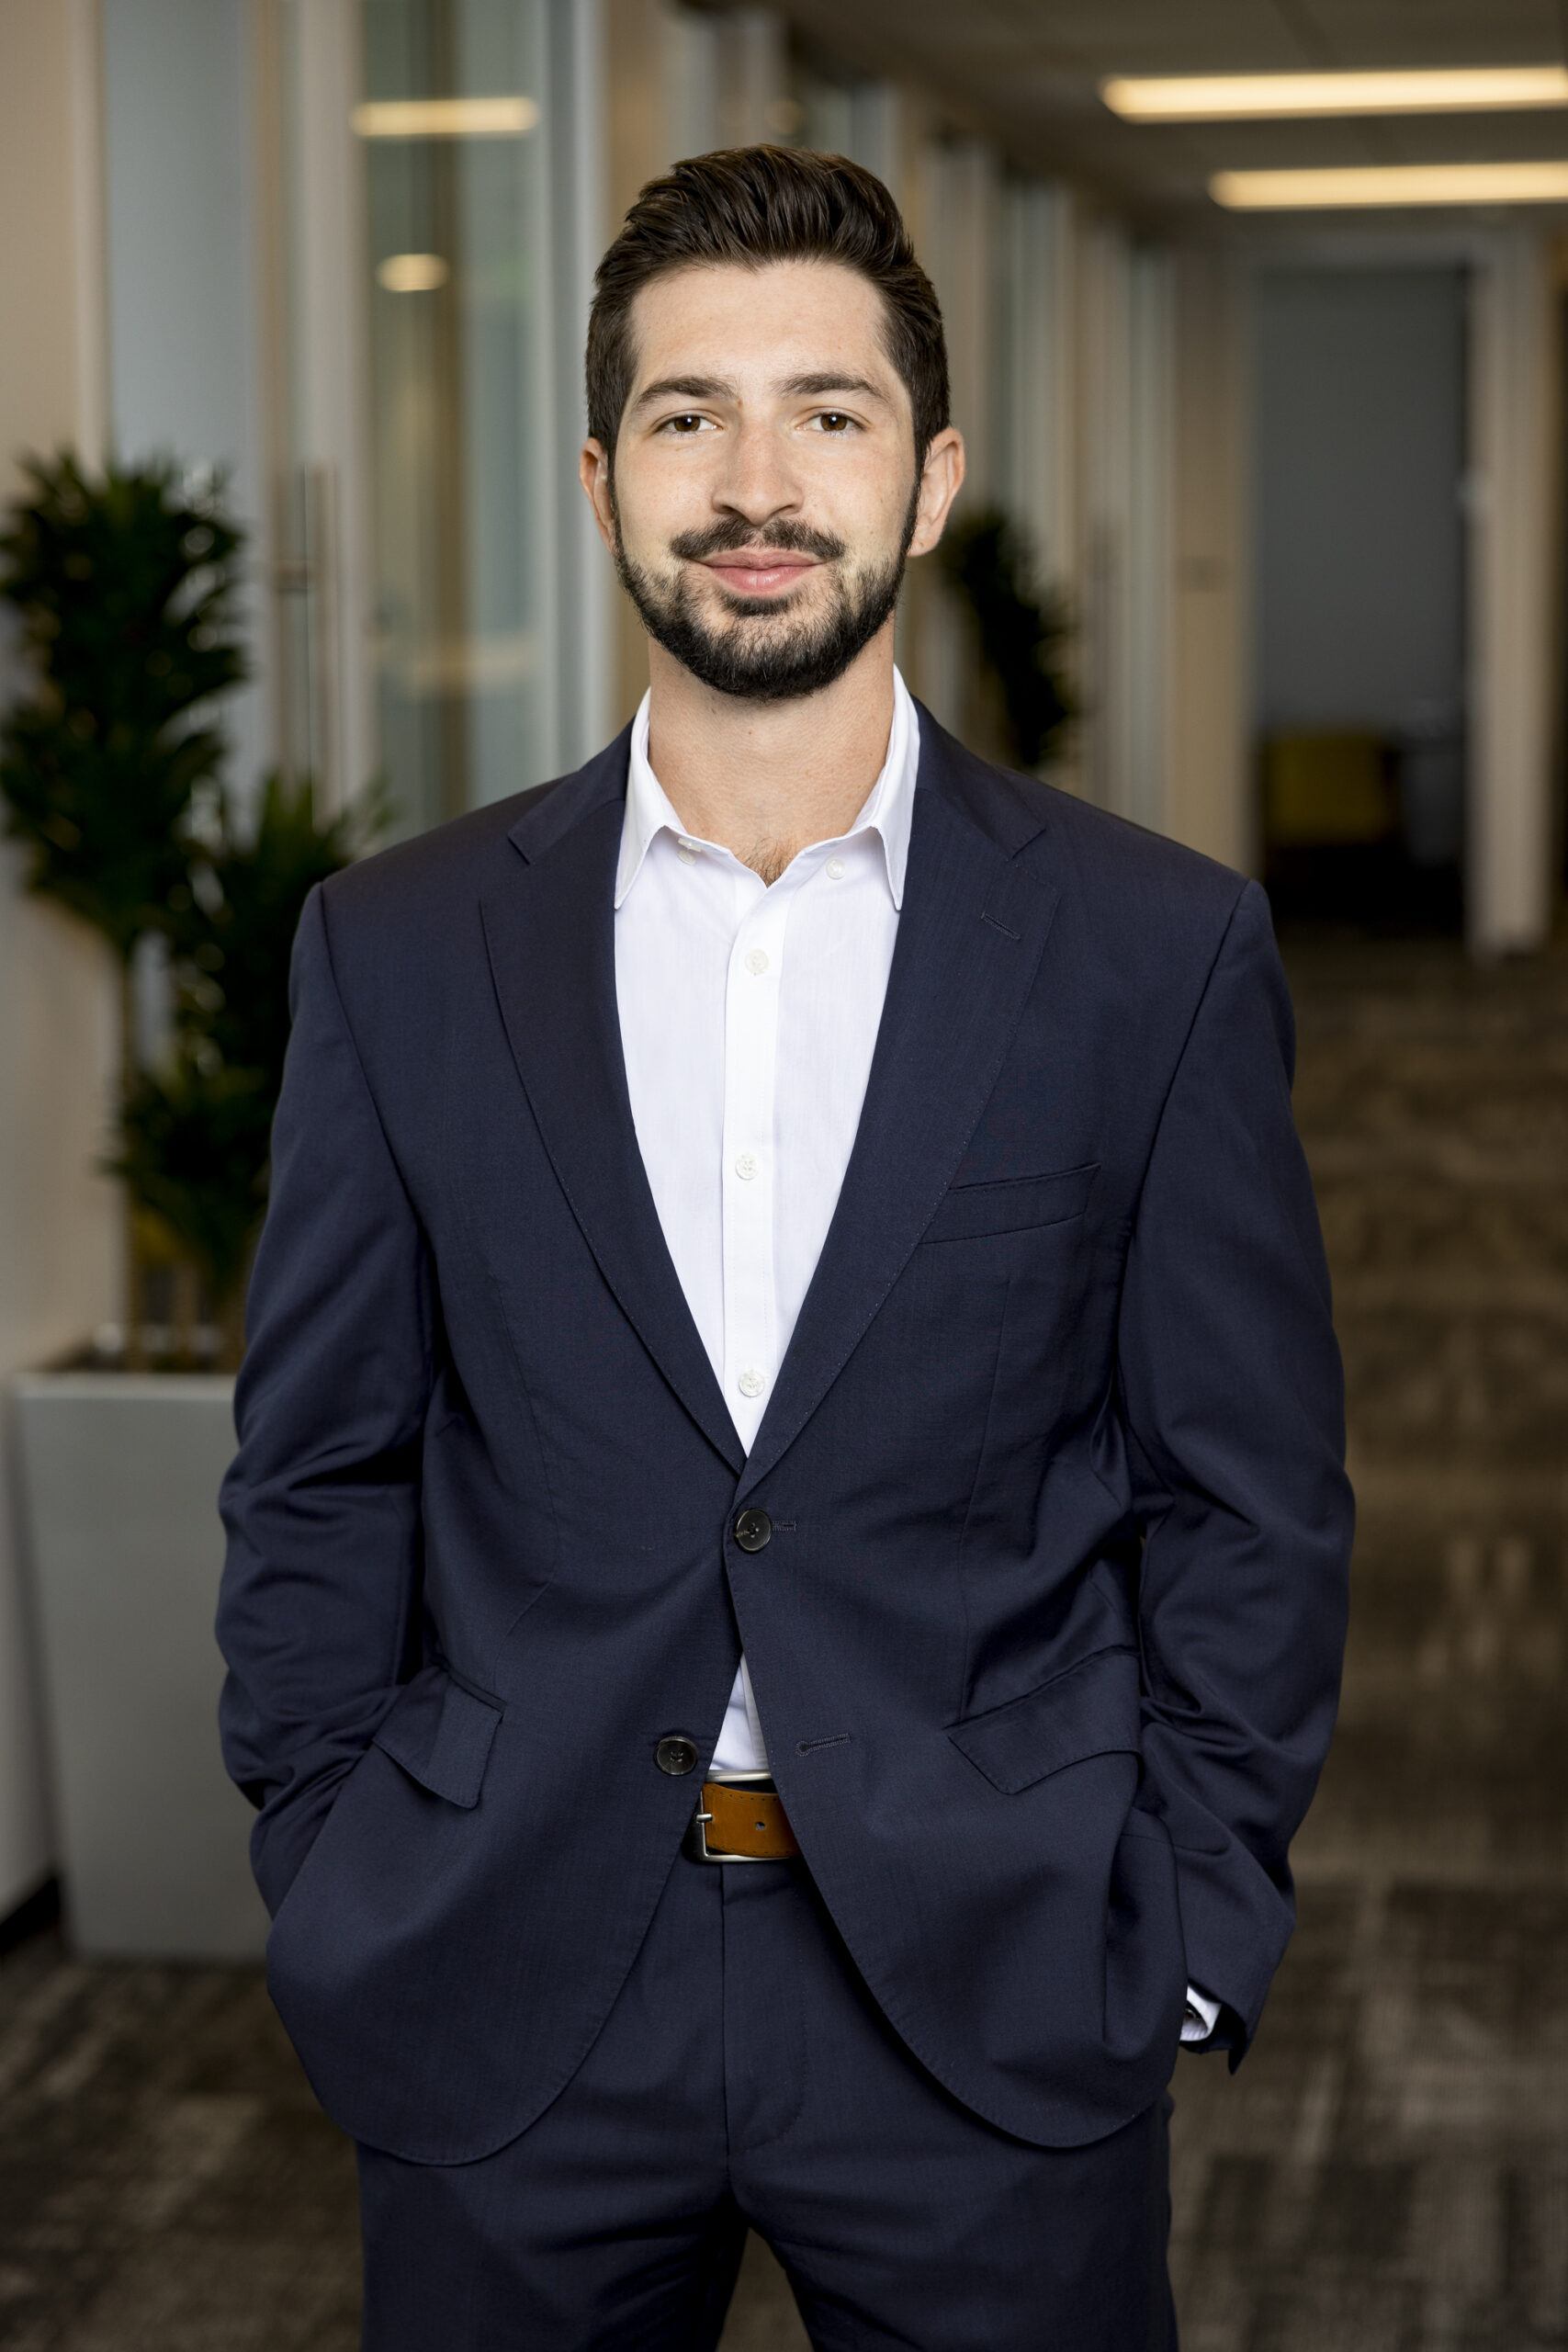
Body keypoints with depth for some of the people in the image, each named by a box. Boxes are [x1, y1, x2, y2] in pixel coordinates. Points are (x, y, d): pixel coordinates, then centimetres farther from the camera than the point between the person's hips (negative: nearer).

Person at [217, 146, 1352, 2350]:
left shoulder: (1163, 951, -2)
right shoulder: (400, 948, 1)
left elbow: (1250, 1503, 1)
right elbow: (319, 1480, 6)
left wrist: (1188, 1935, -3)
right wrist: (334, 1896, 1)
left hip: (998, 2001, -1)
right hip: (504, 2000, 1)